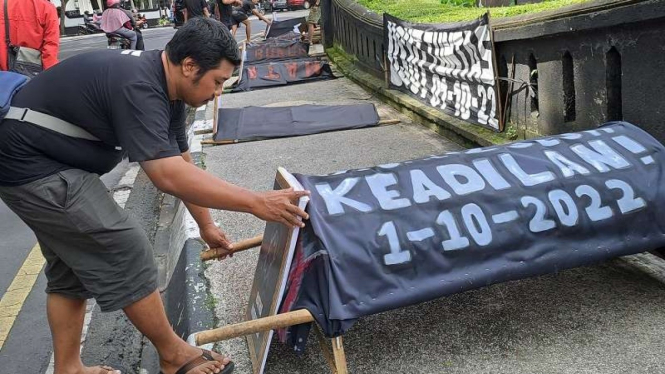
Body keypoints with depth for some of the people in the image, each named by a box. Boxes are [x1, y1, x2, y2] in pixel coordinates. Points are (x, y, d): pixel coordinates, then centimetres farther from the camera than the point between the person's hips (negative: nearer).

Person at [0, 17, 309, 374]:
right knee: (124, 250, -7)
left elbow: (182, 163, 9)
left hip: (33, 162, 10)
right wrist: (255, 202, -33)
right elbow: (170, 176, -35)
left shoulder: (166, 88, 2)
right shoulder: (137, 88, -29)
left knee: (70, 266, 16)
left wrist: (206, 225, 14)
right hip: (33, 167, -10)